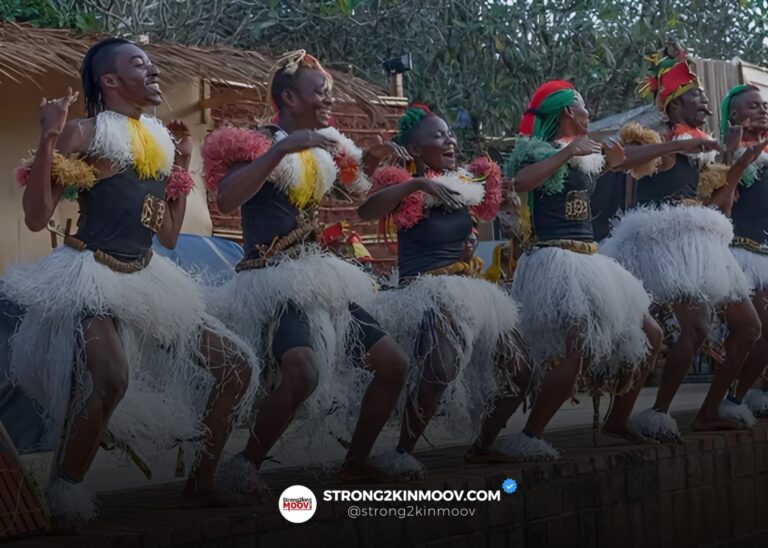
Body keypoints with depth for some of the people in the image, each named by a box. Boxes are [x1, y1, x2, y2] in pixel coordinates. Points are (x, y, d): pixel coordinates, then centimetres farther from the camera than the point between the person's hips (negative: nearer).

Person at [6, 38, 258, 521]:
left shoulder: (159, 140, 13)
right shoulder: (84, 133, -8)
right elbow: (37, 218, -15)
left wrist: (182, 165, 17)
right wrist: (49, 138, -21)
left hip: (146, 281, 8)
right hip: (92, 277, -8)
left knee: (237, 366, 5)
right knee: (112, 378, -37)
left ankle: (201, 482, 16)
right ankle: (65, 495, -17)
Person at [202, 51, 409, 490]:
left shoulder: (325, 148, 13)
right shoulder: (257, 143, -9)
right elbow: (225, 200, -28)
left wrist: (371, 163, 13)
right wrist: (281, 148, -32)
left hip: (320, 278, 8)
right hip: (274, 281, -8)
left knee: (394, 364, 6)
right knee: (303, 371, -33)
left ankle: (357, 461, 19)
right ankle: (244, 467, -16)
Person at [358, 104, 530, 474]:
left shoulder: (466, 184, 10)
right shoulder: (407, 190, -9)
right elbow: (365, 212, -29)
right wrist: (417, 183, -33)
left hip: (469, 289, 8)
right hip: (425, 292, -8)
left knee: (517, 373, 9)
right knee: (439, 370, -33)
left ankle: (482, 446, 28)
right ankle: (401, 453, -17)